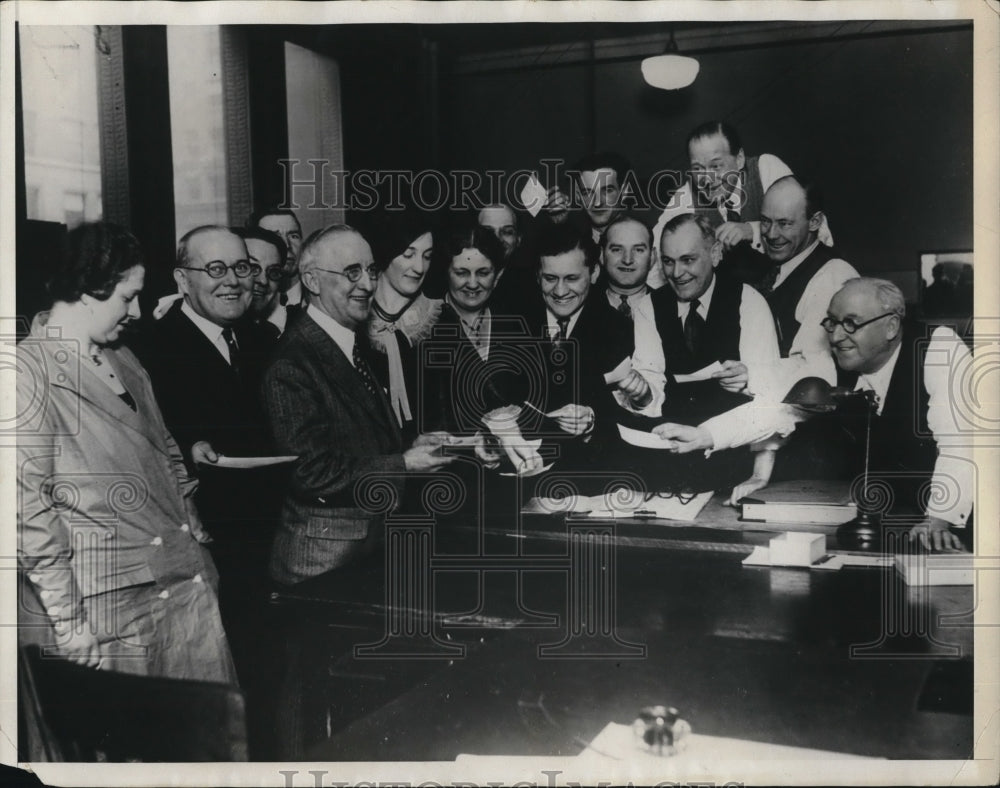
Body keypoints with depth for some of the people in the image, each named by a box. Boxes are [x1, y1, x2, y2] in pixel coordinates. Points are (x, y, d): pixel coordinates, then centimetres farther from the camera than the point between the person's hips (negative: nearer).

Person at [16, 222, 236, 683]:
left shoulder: (124, 361, 15)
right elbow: (26, 505, -13)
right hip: (110, 606, -7)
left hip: (188, 584, 7)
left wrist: (193, 534, 12)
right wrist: (68, 621, -12)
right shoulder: (29, 369, -9)